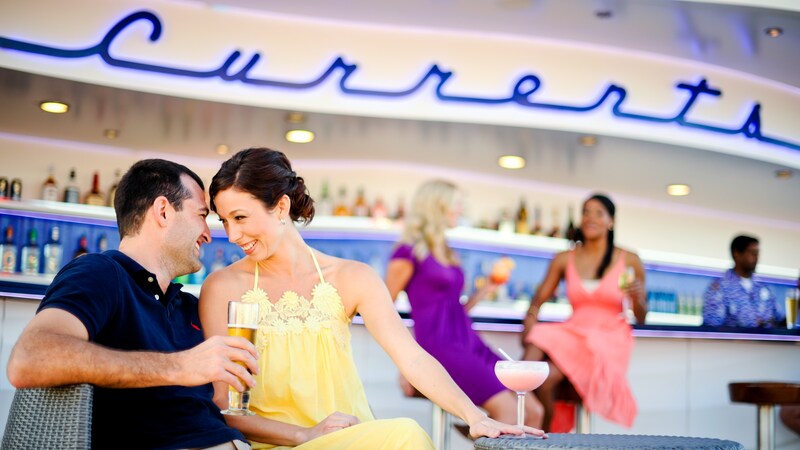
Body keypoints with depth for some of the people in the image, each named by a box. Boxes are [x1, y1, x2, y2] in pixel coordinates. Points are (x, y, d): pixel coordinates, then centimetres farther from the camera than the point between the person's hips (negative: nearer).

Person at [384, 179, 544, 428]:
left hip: (470, 344, 8)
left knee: (534, 412, -6)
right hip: (440, 349, -8)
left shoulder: (446, 253, 21)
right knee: (508, 410, -23)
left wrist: (485, 290, 17)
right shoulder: (409, 252, -2)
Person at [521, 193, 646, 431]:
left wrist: (637, 297, -15)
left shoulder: (629, 261, 1)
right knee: (535, 351, -31)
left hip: (611, 339, -3)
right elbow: (538, 300, 10)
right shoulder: (564, 260, 6)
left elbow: (640, 318, 6)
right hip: (574, 332, 3)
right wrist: (529, 323, -10)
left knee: (549, 375, -26)